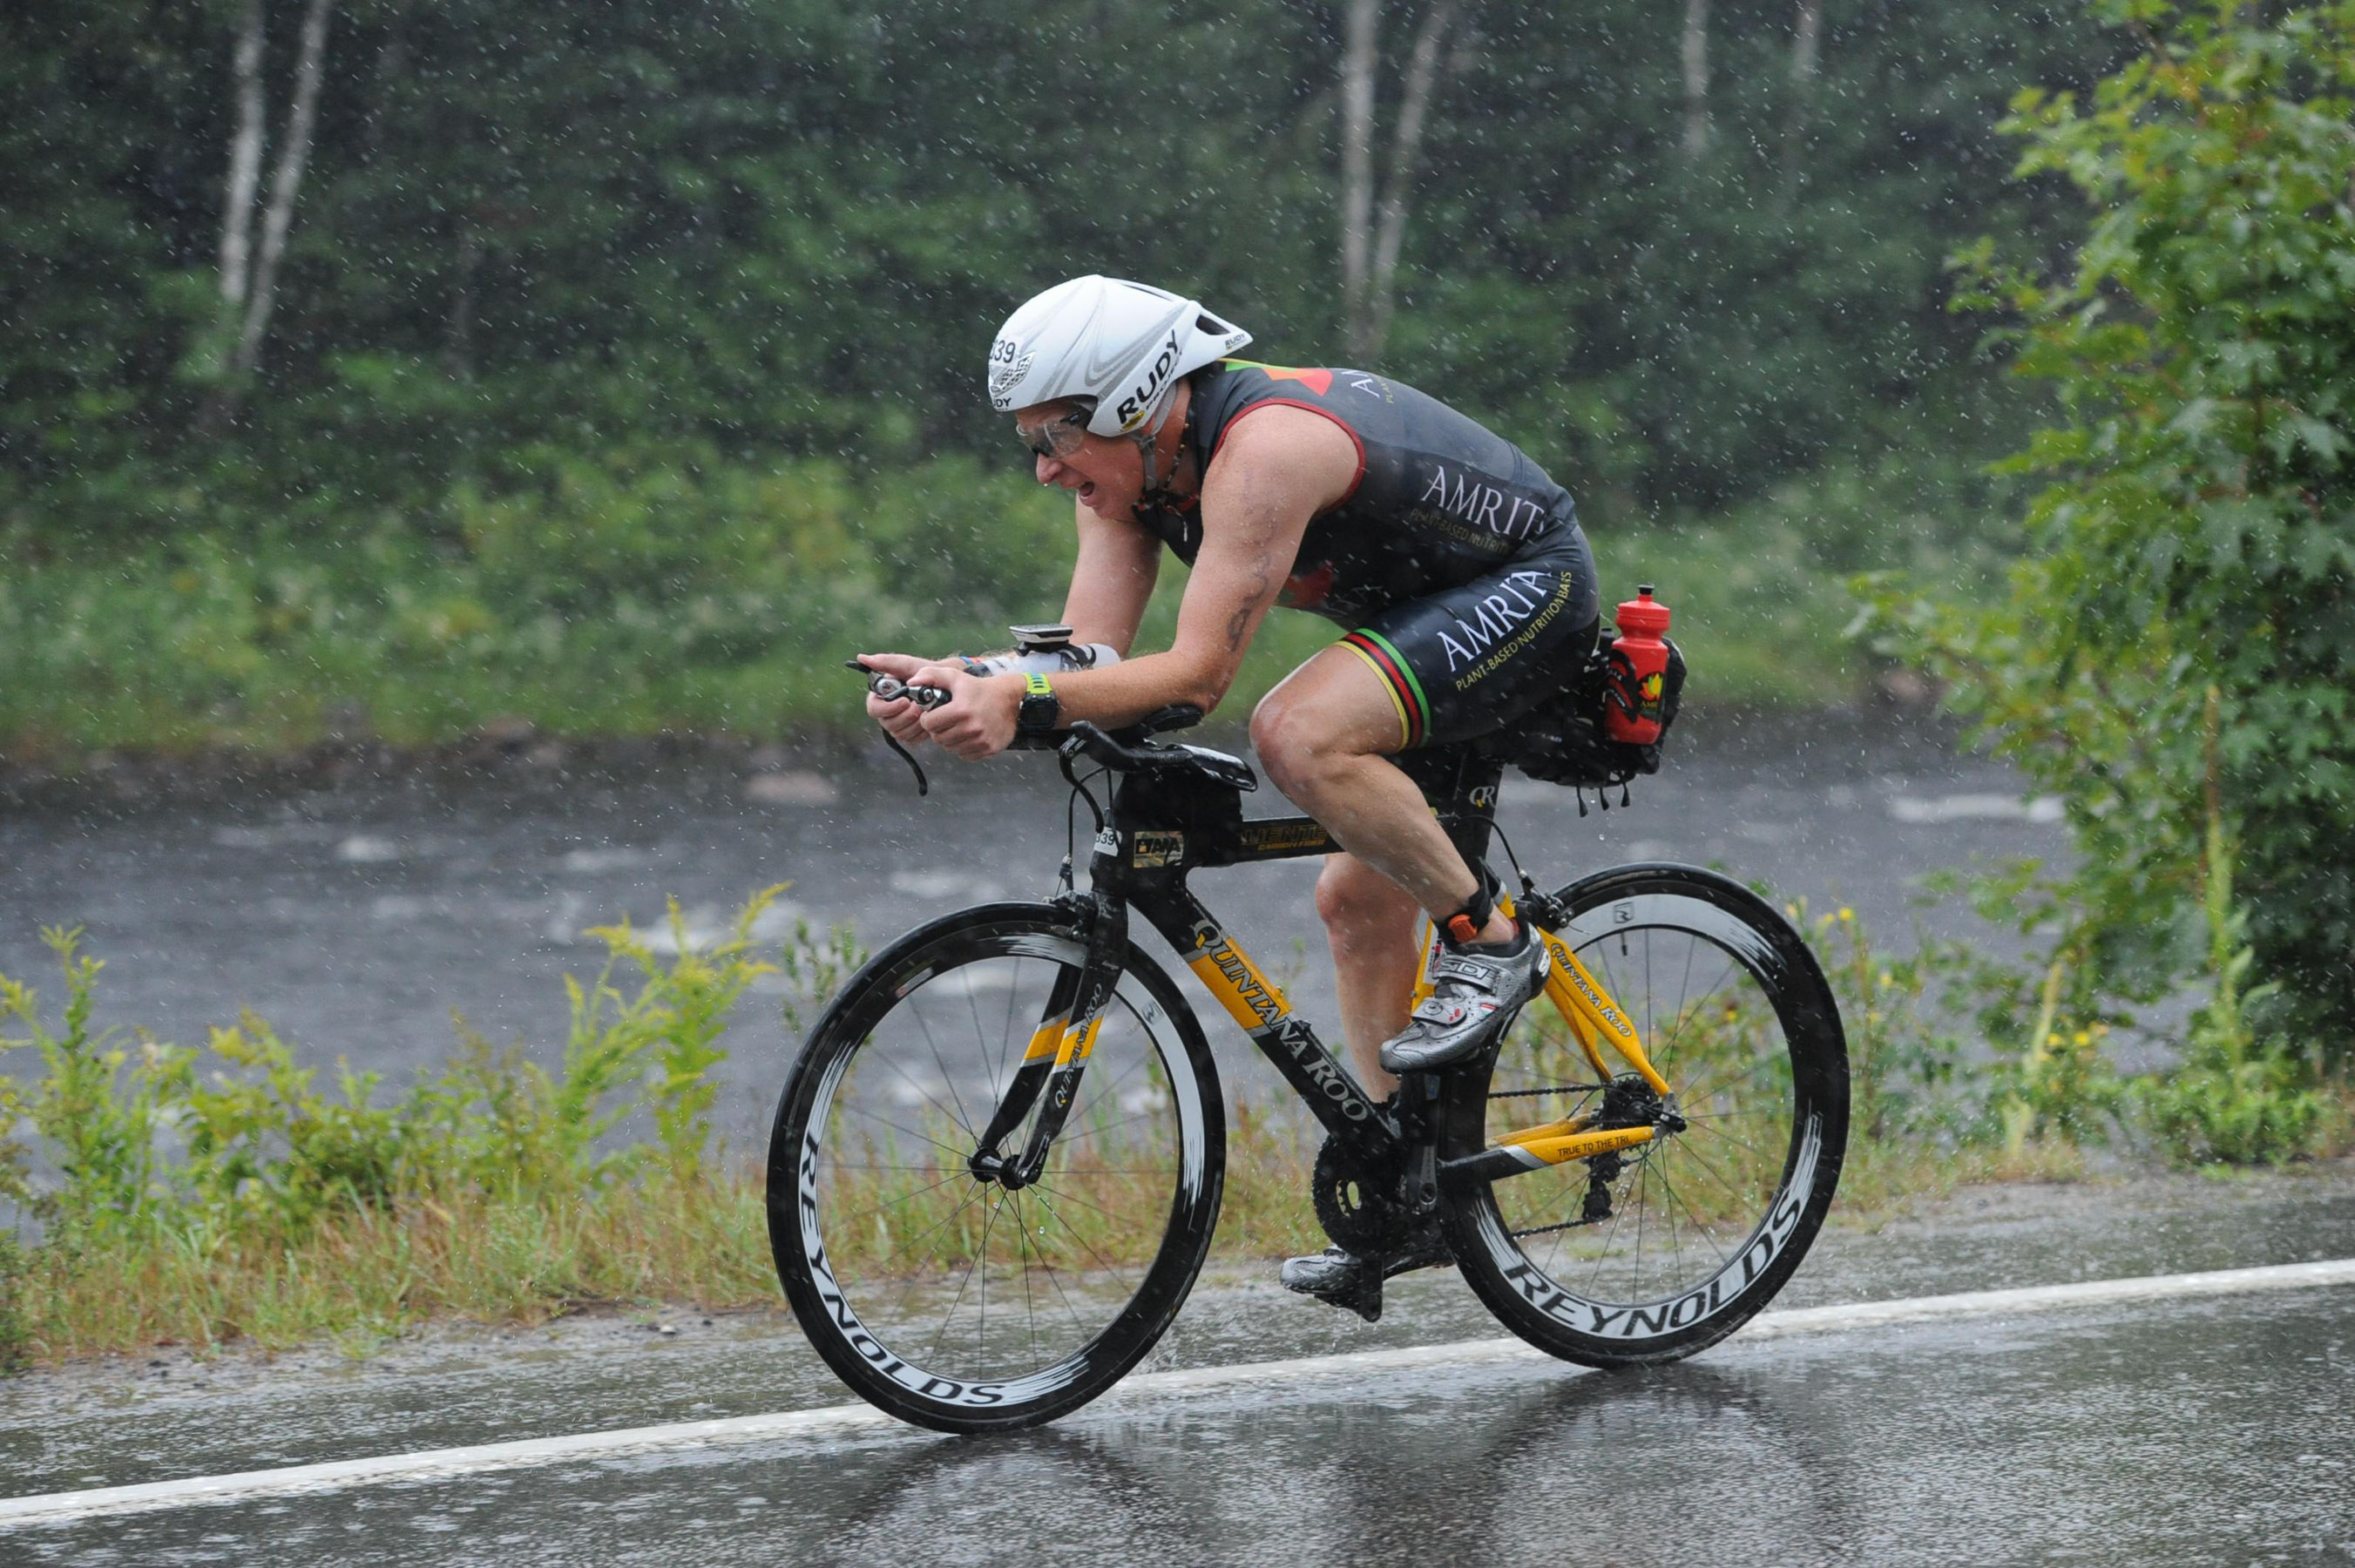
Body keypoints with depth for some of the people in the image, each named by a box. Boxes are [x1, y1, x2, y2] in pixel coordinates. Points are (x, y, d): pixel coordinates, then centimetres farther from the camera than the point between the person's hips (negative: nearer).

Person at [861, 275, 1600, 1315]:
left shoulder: (1262, 449, -32)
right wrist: (962, 683, -28)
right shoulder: (1127, 462, -4)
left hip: (1530, 586, -10)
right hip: (1431, 606, 10)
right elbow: (1091, 650, -10)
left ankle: (1488, 940, -13)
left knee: (1298, 732, -31)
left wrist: (1023, 704, -45)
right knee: (1359, 896, 9)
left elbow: (1196, 675, -36)